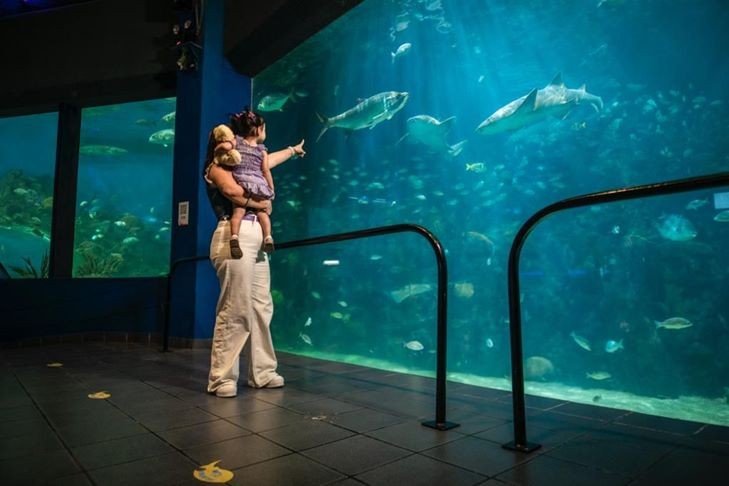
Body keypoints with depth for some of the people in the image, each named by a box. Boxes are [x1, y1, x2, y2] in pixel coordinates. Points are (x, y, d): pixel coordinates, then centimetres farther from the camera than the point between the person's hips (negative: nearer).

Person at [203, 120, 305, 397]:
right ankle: (222, 379, -5)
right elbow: (232, 190, -16)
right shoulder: (216, 167, 4)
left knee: (261, 308, 5)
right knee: (234, 310, -12)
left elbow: (268, 160, 42)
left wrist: (293, 150, 55)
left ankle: (262, 373, 11)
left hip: (254, 239, 9)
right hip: (235, 238, -9)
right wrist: (260, 204, -2)